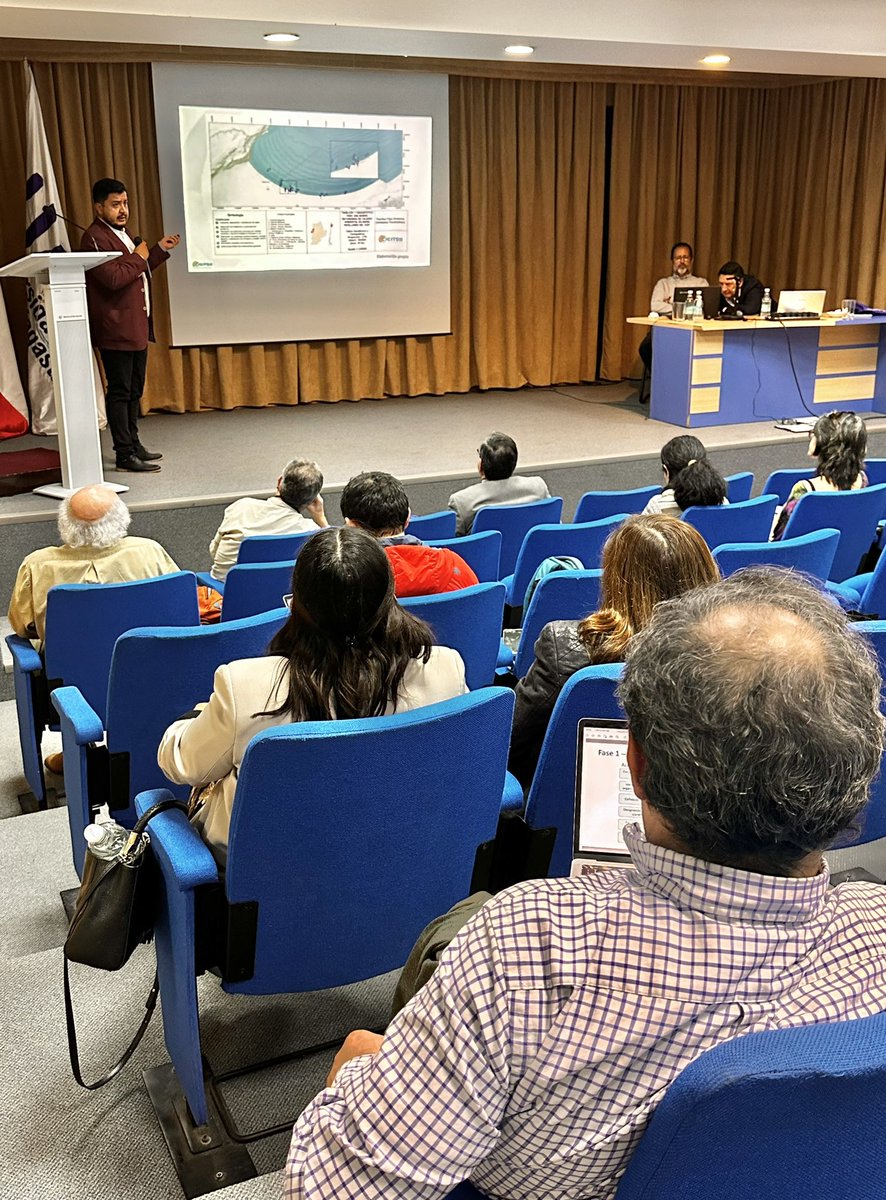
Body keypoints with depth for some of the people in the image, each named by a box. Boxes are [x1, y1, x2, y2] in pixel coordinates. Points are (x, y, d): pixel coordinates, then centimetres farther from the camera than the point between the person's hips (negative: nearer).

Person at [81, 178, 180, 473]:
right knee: (119, 391, -6)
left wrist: (160, 250, 19)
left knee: (134, 391, 16)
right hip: (116, 329, -10)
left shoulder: (123, 233, 18)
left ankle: (133, 445, 25)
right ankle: (124, 454, -4)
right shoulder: (95, 238, -14)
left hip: (137, 327, 10)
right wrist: (138, 258, -13)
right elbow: (113, 278, -25)